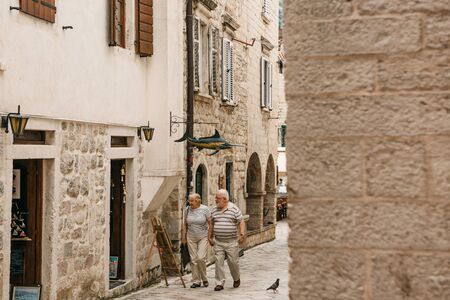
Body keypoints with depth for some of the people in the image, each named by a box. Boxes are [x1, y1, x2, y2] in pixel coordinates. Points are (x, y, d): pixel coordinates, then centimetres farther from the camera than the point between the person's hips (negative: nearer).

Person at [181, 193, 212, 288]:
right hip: (191, 238, 3)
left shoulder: (205, 209, -8)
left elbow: (210, 223, -4)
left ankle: (204, 278, 9)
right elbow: (184, 224, 11)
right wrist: (183, 236, 8)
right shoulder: (187, 209, 3)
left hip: (203, 237, -3)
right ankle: (196, 281, 10)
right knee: (193, 259, 2)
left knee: (201, 258, -12)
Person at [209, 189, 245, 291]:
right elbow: (212, 224, 18)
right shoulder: (214, 210, 8)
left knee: (233, 262, 4)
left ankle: (236, 279, 29)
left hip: (231, 242, -3)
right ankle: (220, 283, 4)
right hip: (218, 242, 3)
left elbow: (241, 222, -5)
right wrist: (210, 237, 16)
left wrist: (242, 234, -14)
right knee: (219, 262, -2)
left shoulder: (234, 209, -4)